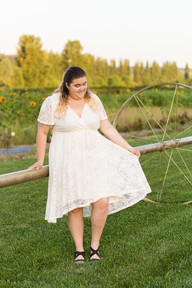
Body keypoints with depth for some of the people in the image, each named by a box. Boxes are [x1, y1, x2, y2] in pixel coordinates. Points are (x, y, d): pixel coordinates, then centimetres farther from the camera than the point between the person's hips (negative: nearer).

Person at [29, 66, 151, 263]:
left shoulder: (93, 100, 7)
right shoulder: (52, 103, -5)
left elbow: (107, 127, 12)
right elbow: (42, 132, 3)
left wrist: (127, 148, 10)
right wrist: (40, 160, 4)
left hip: (94, 155, 3)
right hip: (68, 161, -3)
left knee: (102, 201, -9)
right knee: (74, 206, 1)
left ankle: (95, 246, 11)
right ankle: (79, 250, 18)